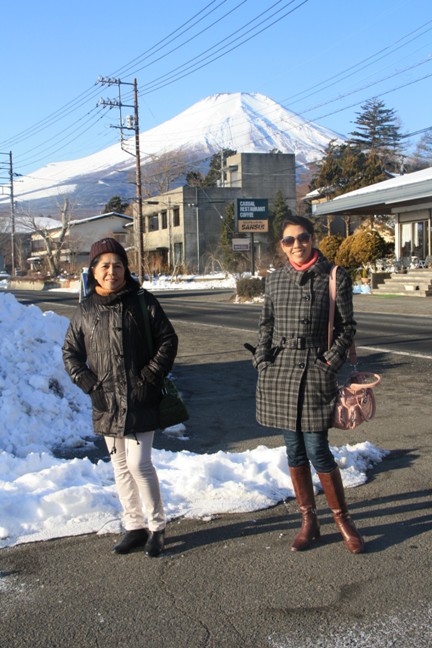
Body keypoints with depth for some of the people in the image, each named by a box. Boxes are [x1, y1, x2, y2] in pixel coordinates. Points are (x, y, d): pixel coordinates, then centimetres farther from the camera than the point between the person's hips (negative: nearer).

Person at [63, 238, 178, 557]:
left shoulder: (142, 302, -3)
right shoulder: (85, 310, 6)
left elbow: (168, 341, -1)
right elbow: (71, 352, 13)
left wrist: (149, 377, -8)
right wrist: (87, 382, -1)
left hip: (140, 401, -4)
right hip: (106, 402, 4)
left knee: (139, 464, -8)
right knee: (121, 467, 12)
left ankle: (157, 526, 12)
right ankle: (134, 526, 25)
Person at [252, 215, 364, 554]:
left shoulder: (334, 277, -2)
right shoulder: (275, 280, 9)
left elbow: (347, 326, 0)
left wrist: (331, 361, -9)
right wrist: (262, 359, 3)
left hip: (315, 373, -4)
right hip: (279, 373, 4)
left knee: (317, 451, -4)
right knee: (294, 450, 9)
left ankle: (343, 520, 16)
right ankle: (309, 521, 23)